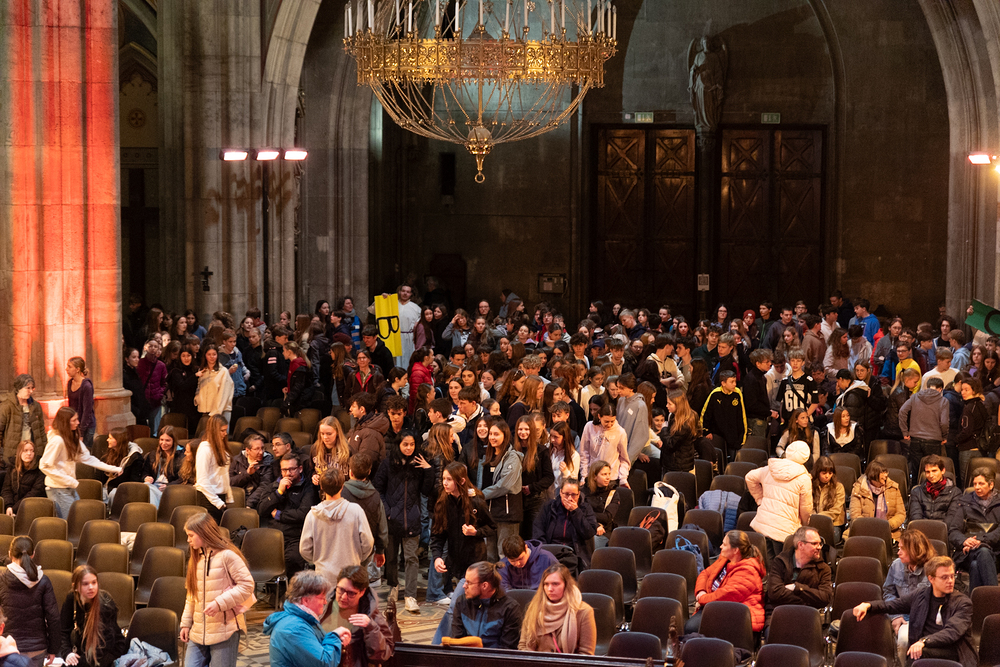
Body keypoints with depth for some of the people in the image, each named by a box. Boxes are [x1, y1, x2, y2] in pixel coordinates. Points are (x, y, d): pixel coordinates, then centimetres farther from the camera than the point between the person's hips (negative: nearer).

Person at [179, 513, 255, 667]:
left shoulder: (227, 555, -9)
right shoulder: (196, 558, 14)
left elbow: (247, 585, -13)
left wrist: (220, 603, -19)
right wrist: (186, 623, 13)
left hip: (225, 629, -7)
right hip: (199, 631, 7)